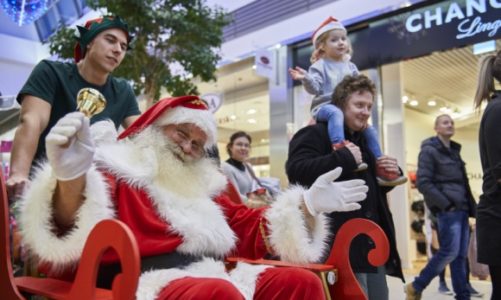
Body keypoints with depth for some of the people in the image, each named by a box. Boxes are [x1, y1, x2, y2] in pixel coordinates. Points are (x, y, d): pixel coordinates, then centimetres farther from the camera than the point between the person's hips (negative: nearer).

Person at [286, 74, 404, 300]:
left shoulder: (365, 141, 23)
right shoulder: (316, 134, -6)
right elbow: (296, 171, -23)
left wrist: (392, 175, 10)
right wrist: (344, 158, -23)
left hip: (374, 241, 9)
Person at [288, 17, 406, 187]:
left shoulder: (350, 66, 19)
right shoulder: (320, 65, 1)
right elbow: (315, 88, -13)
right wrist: (306, 79, -30)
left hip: (347, 107, 7)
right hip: (325, 106, -7)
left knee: (370, 130, -2)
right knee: (336, 112, -42)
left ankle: (381, 170, 5)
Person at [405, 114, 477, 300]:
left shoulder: (454, 151, 20)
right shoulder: (429, 151, -5)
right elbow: (423, 183, -14)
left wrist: (472, 208, 15)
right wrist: (445, 204, -16)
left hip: (461, 209, 8)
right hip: (447, 209, -8)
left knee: (461, 255, 6)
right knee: (450, 252, -12)